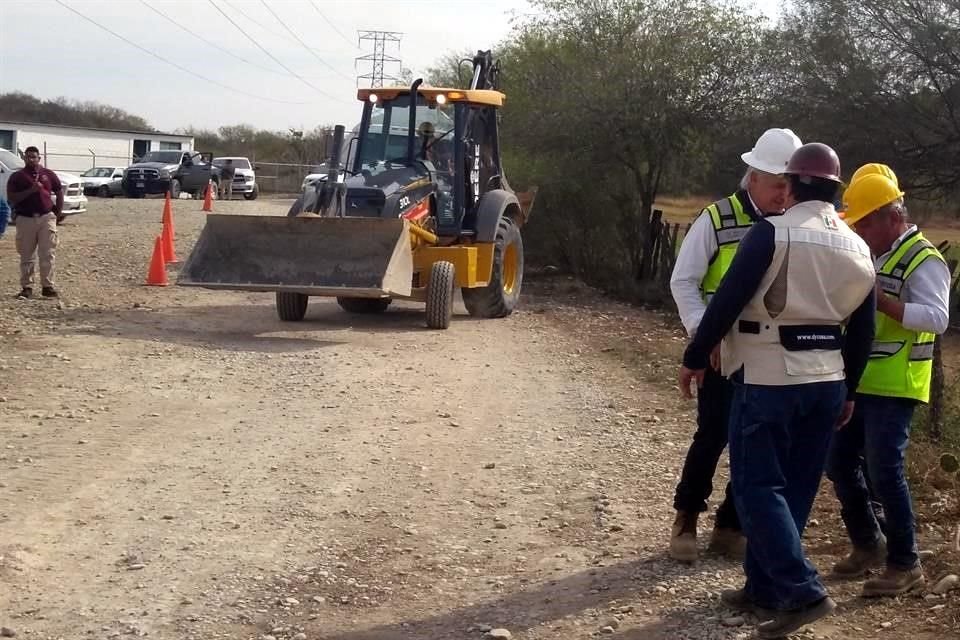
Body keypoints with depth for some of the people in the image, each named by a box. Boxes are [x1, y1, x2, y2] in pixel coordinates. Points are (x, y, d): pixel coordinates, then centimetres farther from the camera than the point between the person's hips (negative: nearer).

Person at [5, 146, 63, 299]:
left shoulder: (48, 174, 9)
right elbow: (11, 199, -5)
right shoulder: (17, 177, 4)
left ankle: (47, 286, 3)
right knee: (27, 256, 4)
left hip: (46, 218, 1)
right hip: (25, 219, 0)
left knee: (48, 255, -2)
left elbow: (59, 192, 18)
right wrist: (30, 190, -15)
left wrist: (57, 212, 10)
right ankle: (26, 287, 10)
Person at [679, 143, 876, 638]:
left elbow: (726, 301, -14)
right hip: (826, 380, 7)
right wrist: (848, 390, 22)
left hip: (769, 378, -7)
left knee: (757, 486, -1)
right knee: (794, 488, 12)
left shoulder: (772, 233, -12)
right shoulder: (858, 248, 8)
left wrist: (695, 357, -4)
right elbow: (862, 331, 13)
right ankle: (764, 588, 19)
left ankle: (802, 592, -9)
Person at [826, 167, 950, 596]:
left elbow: (936, 318, -24)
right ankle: (868, 543, 29)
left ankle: (905, 564, 7)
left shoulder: (923, 260, -12)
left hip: (893, 389, -8)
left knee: (883, 472, -7)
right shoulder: (869, 254, 13)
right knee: (839, 463, 11)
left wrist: (879, 299, -29)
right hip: (856, 383, 8)